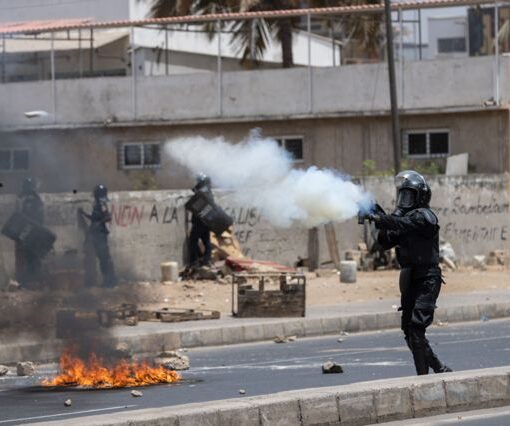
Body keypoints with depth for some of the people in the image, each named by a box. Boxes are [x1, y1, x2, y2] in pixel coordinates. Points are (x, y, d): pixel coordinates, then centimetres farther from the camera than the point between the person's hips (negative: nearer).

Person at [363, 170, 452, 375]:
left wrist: (381, 219, -38)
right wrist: (381, 227, -6)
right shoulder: (405, 215, 15)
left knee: (416, 329, -16)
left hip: (426, 281, -9)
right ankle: (439, 369, 21)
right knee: (409, 331, 10)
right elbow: (387, 243, 12)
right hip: (409, 281, 9)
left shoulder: (424, 216, -10)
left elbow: (404, 224, -28)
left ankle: (423, 376, -15)